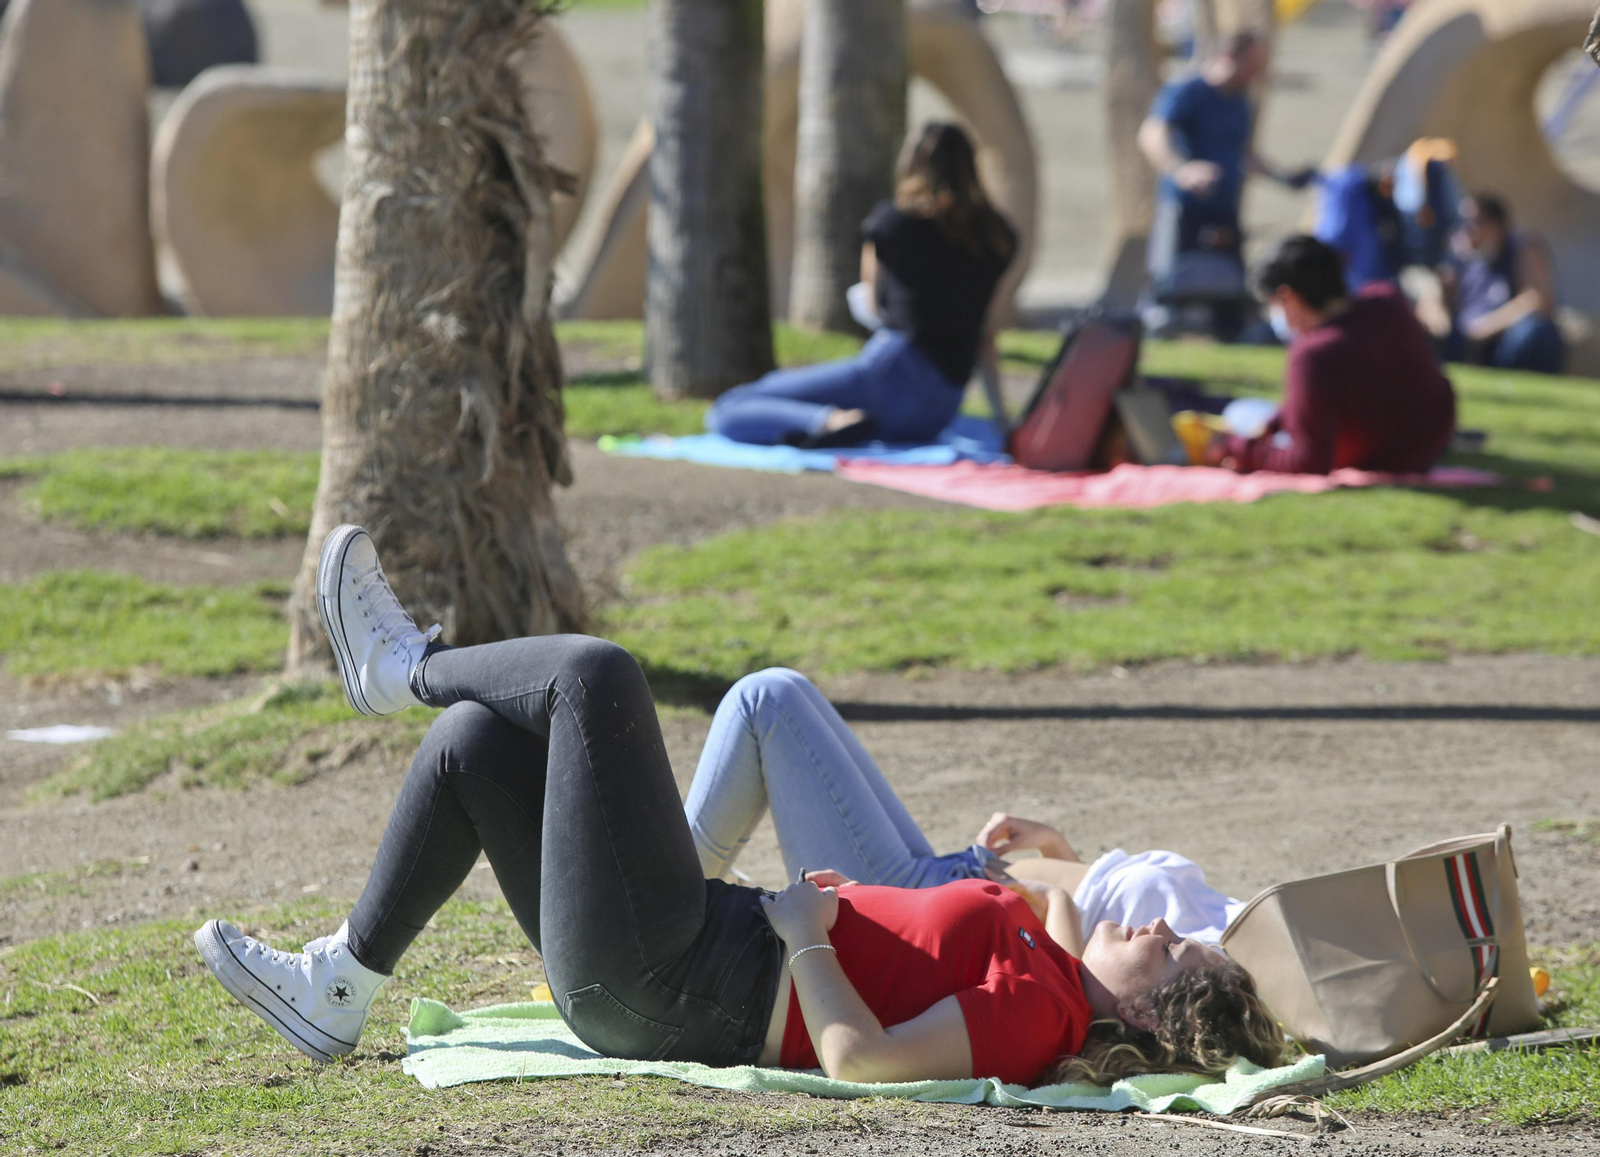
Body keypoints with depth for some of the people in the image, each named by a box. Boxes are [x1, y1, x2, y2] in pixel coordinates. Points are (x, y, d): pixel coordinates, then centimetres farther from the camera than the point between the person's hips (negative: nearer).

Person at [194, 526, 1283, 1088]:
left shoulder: (1038, 1011, -21)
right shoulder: (1048, 969, 4)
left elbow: (860, 1057, -32)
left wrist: (805, 932, -21)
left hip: (653, 989, -9)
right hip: (714, 942, 9)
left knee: (597, 672, -8)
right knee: (477, 741, 15)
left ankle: (405, 665, 20)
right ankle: (339, 990, 21)